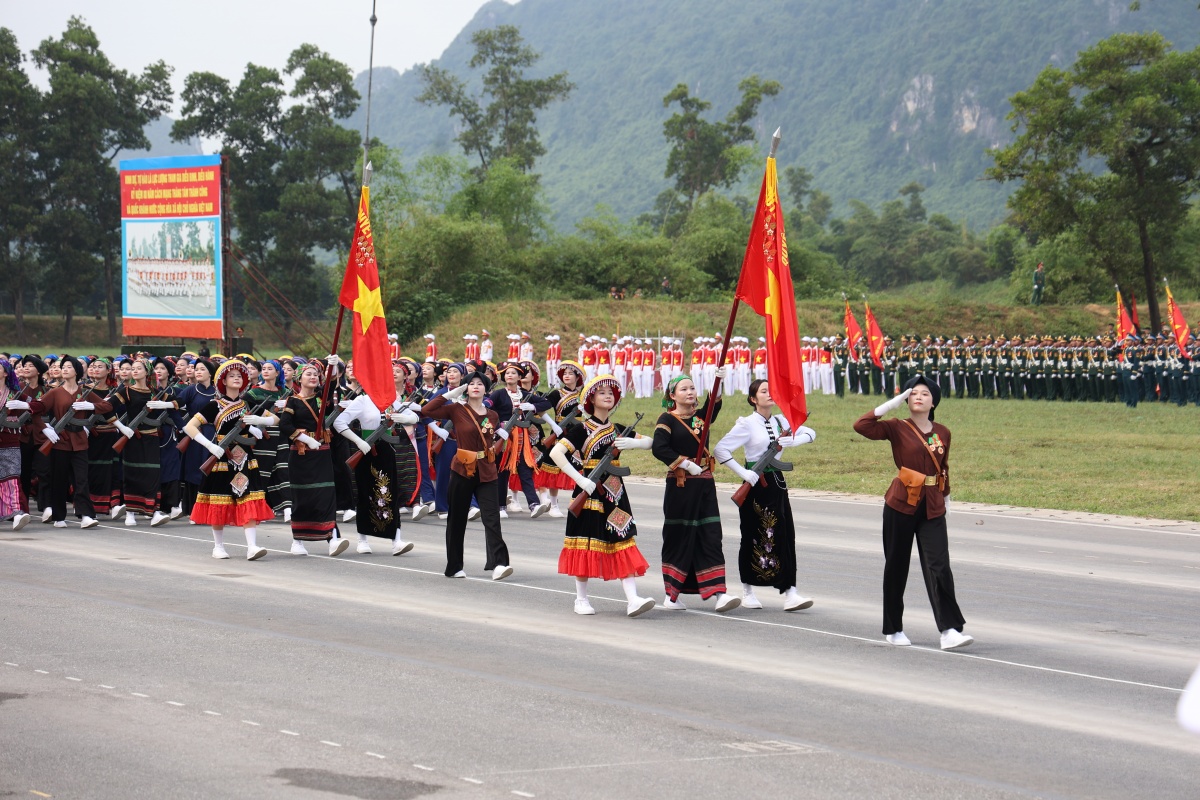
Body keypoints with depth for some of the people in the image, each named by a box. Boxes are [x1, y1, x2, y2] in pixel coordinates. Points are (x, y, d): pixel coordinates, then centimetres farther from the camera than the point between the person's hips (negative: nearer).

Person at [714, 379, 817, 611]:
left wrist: (794, 440, -13)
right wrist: (743, 472, -20)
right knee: (753, 536, 2)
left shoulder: (780, 421, 8)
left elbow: (811, 433, 8)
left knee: (785, 535, -3)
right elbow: (720, 449, -15)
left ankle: (789, 593, -5)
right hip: (755, 484, -5)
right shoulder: (747, 424, -8)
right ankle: (748, 592, 15)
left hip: (776, 482, 5)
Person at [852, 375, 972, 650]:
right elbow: (861, 426, -16)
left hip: (932, 509, 2)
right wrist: (891, 404, -14)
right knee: (896, 567, 7)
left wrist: (945, 497, 22)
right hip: (901, 505, -2)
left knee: (939, 568, -8)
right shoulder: (897, 429, -3)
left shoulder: (943, 433, 7)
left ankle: (950, 631, -12)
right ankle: (893, 630, 20)